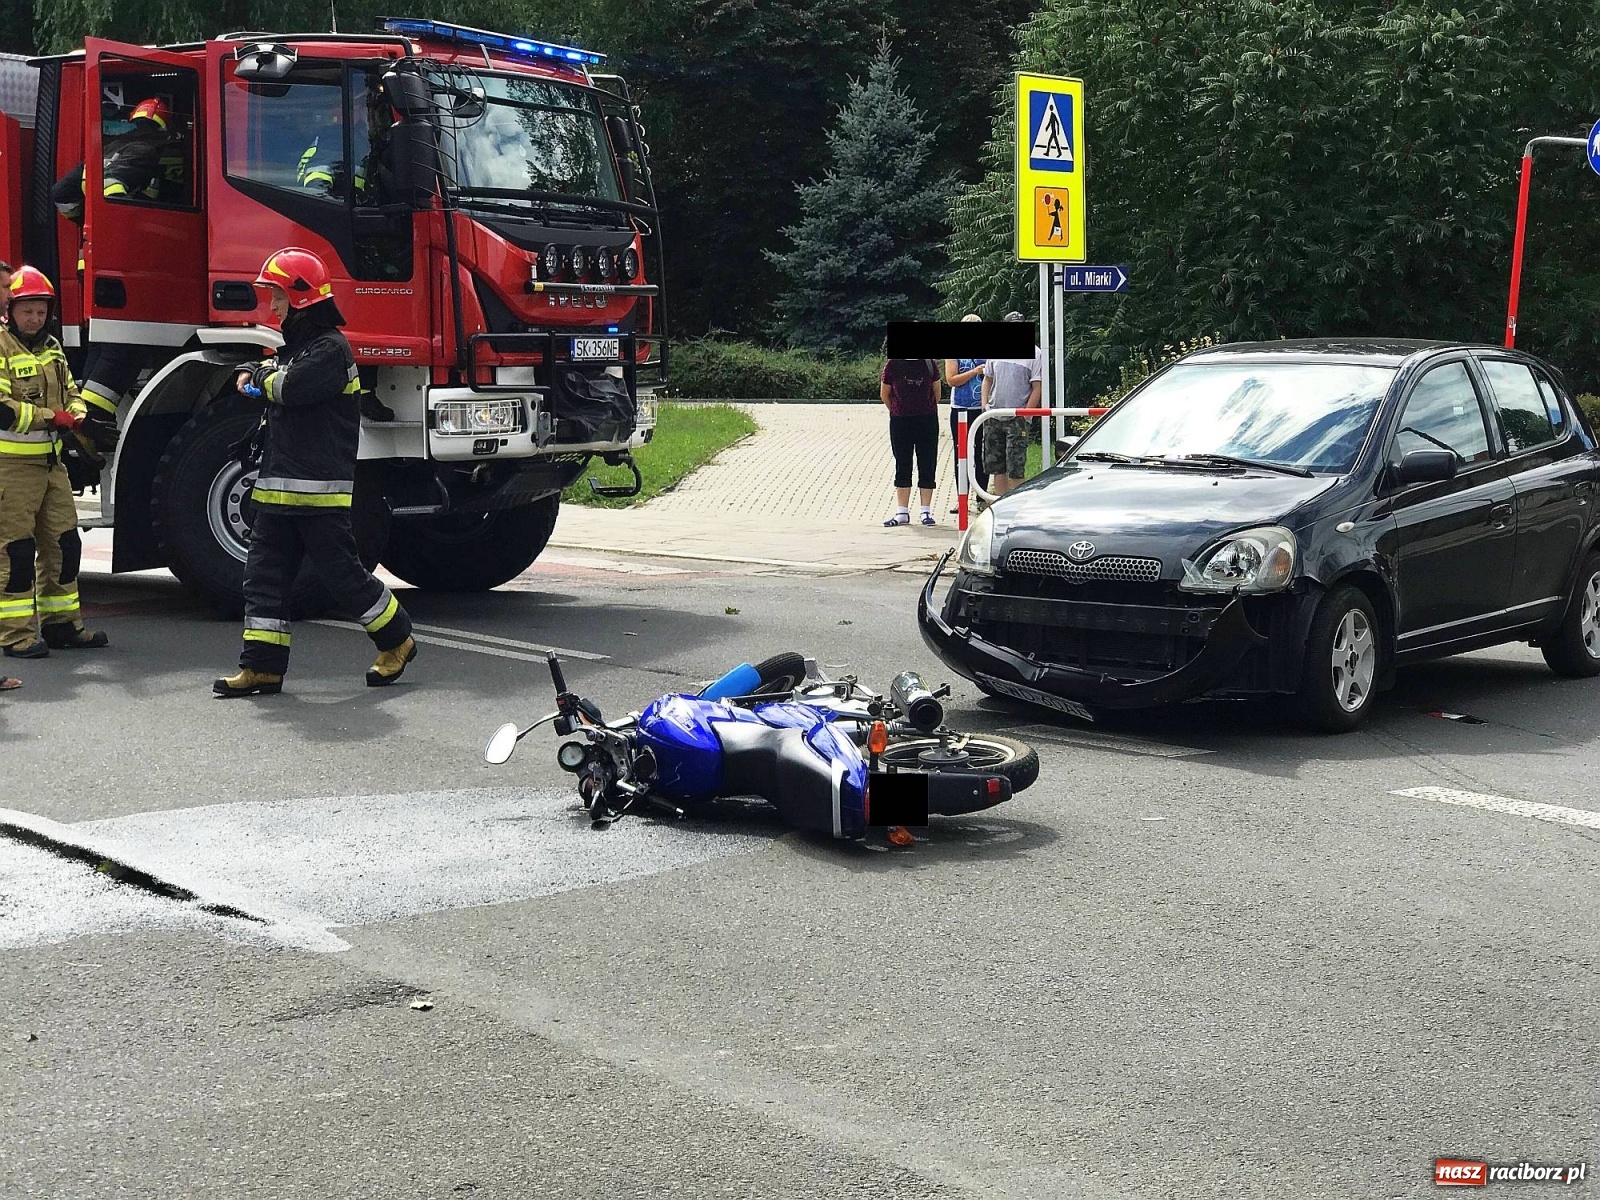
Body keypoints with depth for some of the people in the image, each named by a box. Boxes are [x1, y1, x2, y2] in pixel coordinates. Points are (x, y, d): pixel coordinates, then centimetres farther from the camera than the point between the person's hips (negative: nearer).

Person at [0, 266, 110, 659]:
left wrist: (76, 414, 0)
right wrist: (50, 418, -19)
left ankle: (61, 623, 22)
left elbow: (70, 391, 23)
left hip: (51, 462, 8)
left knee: (63, 542, 11)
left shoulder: (52, 348, 14)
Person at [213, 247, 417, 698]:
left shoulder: (331, 348, -11)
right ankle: (262, 666, 6)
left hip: (319, 491, -9)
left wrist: (259, 378, -4)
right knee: (264, 574, 4)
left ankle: (397, 640, 16)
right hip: (276, 488, 9)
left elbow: (293, 387, -24)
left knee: (342, 572, -1)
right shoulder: (291, 347, 18)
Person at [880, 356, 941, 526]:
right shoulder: (893, 365, -3)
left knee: (927, 467, 2)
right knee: (902, 467, 4)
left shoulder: (929, 364, 1)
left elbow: (937, 392, 11)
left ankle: (926, 512, 9)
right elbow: (884, 395, 7)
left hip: (927, 420, 0)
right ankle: (902, 513, 9)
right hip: (900, 421, 0)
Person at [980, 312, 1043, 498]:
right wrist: (984, 404, 6)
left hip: (1017, 419, -5)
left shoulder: (1034, 353, -3)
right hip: (993, 417, 5)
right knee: (995, 465, 9)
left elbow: (1037, 388, -5)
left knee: (1016, 468, -8)